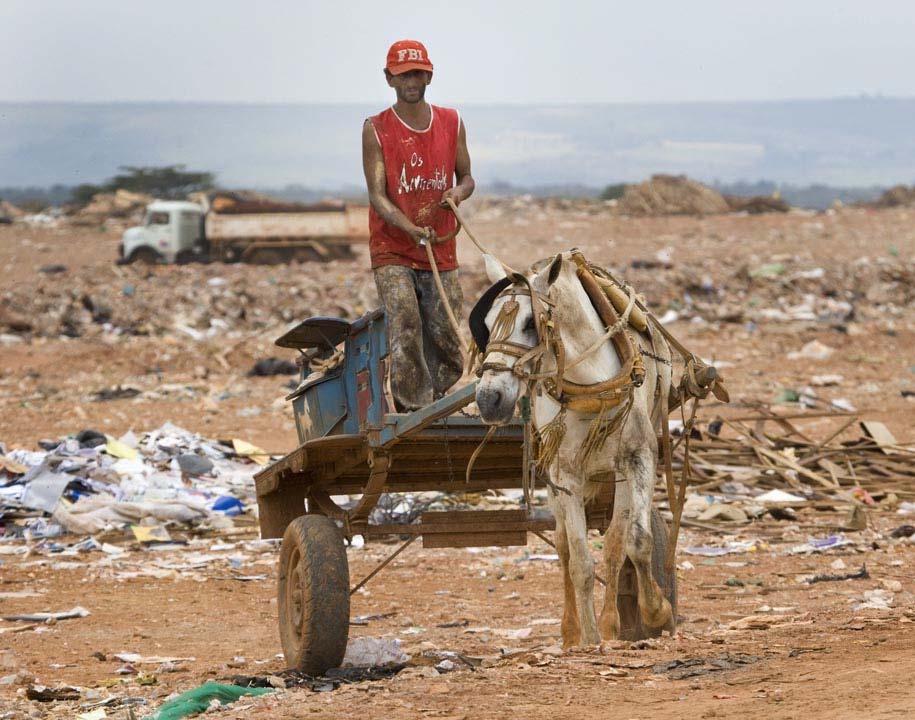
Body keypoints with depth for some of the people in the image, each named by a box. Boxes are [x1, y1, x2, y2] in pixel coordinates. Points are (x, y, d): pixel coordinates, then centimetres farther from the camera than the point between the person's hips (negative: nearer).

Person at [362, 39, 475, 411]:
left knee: (446, 340, 1)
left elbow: (466, 177, 16)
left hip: (441, 252, 3)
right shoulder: (376, 130, -3)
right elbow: (377, 195, -9)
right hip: (392, 251, -3)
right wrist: (412, 230, -27)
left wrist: (459, 192, -11)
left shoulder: (451, 123, 8)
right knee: (405, 328, -20)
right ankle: (414, 413, -21)